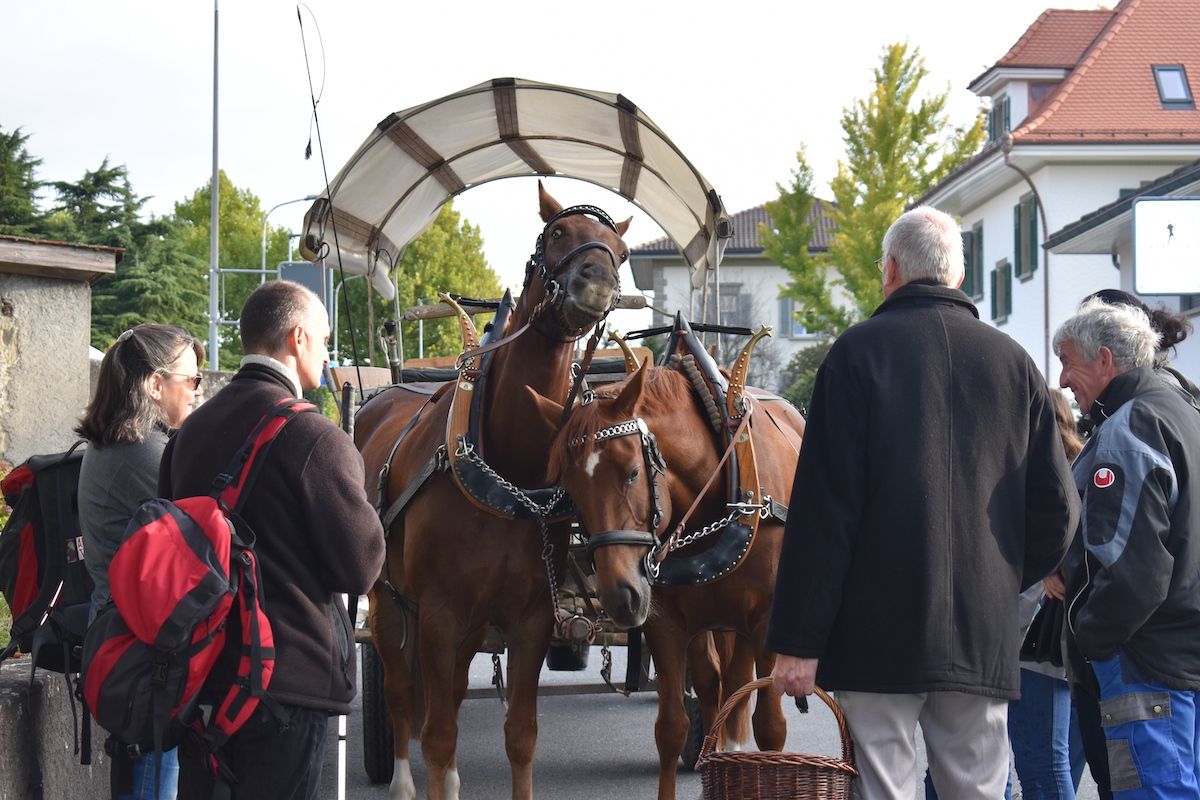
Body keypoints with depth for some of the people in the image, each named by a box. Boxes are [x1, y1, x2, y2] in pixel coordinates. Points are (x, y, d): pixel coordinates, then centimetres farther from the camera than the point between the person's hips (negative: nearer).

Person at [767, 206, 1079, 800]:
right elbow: (1057, 506, 8)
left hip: (878, 636, -3)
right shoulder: (1013, 361, 8)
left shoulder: (858, 352, -3)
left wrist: (798, 641, -8)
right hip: (983, 638, 3)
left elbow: (823, 509, -8)